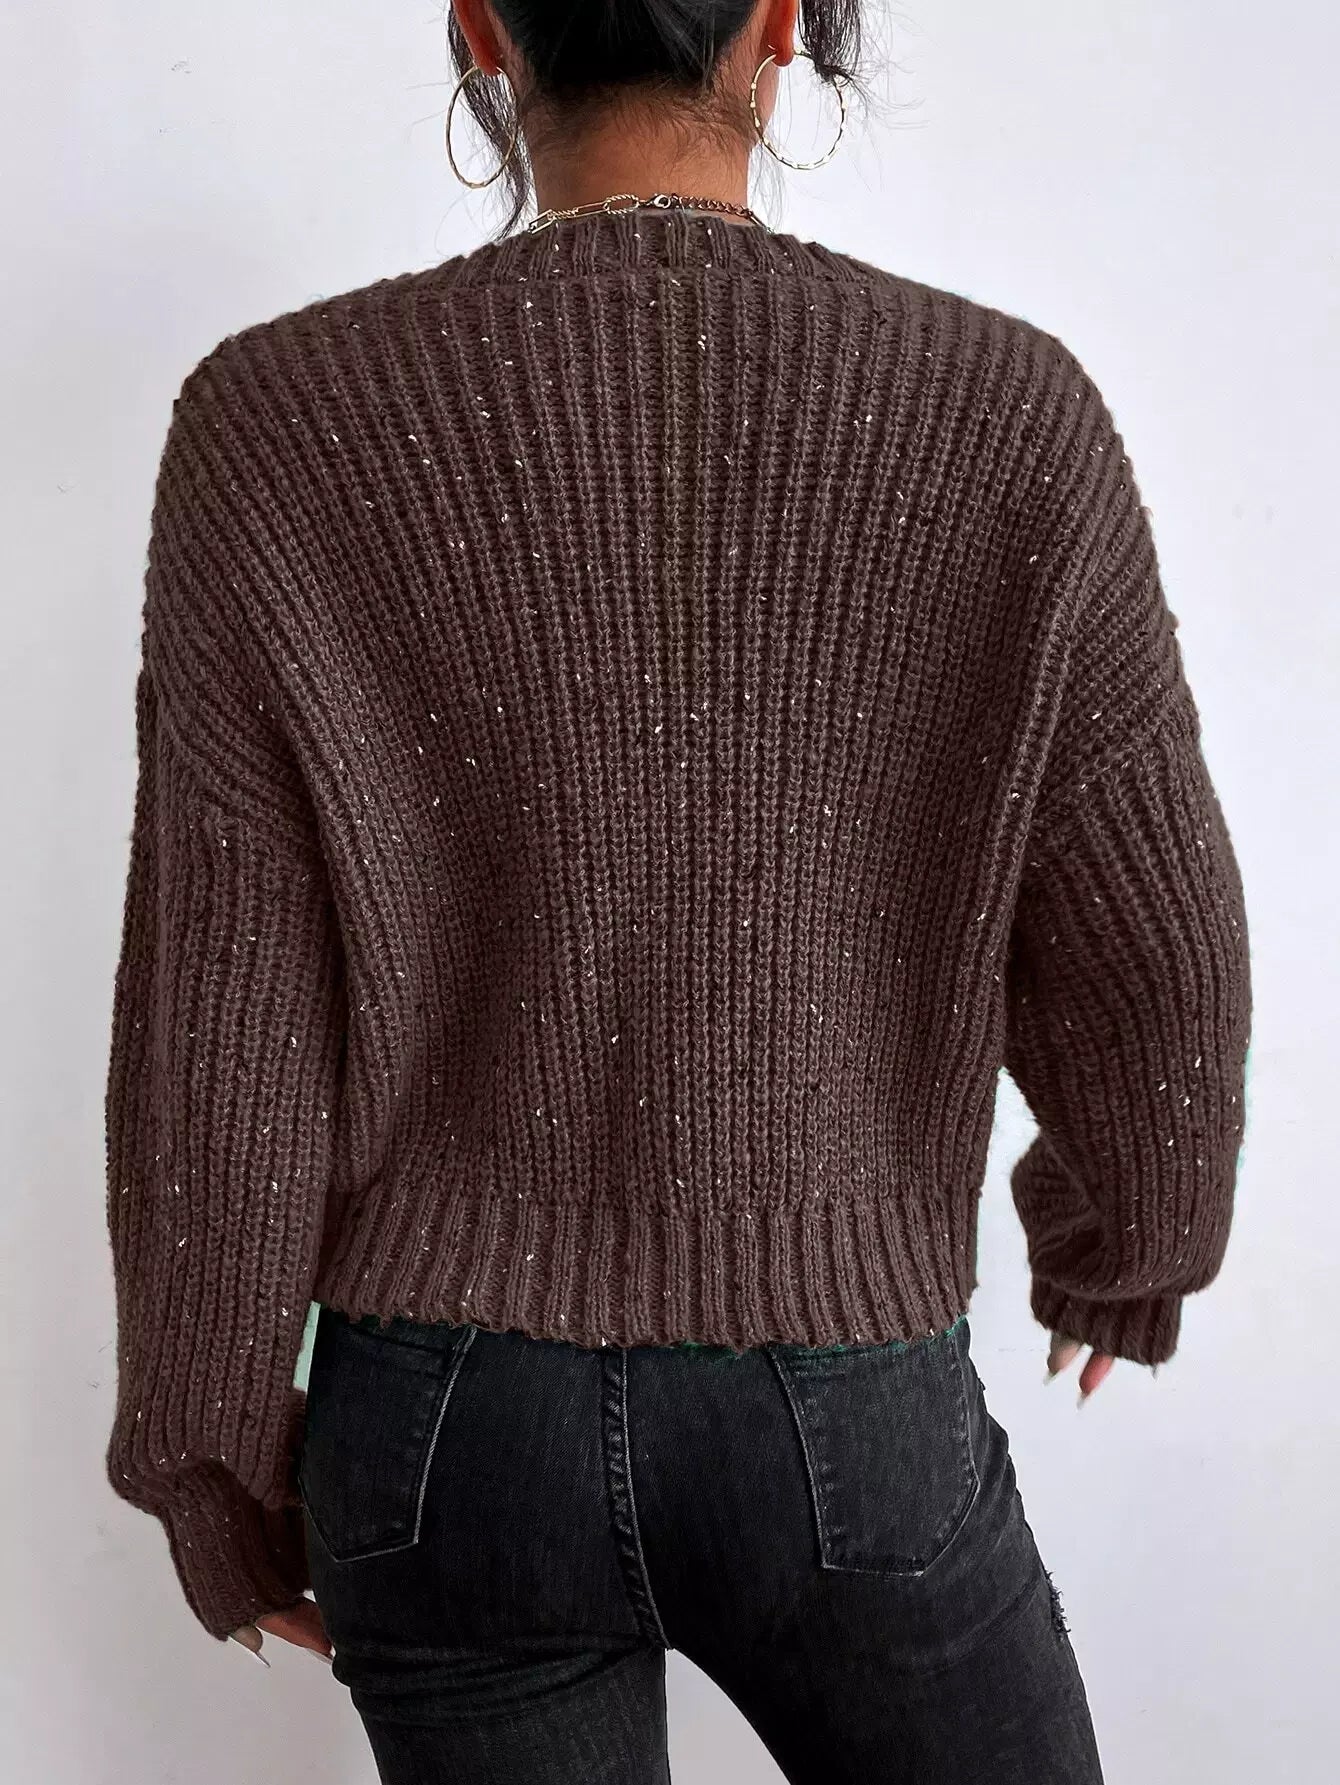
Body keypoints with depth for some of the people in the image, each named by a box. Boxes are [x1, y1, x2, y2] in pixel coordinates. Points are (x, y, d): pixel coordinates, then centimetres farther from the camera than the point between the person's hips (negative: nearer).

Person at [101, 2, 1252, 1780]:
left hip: (455, 1428, 2)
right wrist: (1125, 1234, 18)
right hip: (839, 1425, -1)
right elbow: (1146, 970, -4)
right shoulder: (1008, 412, -11)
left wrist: (214, 1457, 6)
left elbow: (217, 1028, -10)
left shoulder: (279, 420, -11)